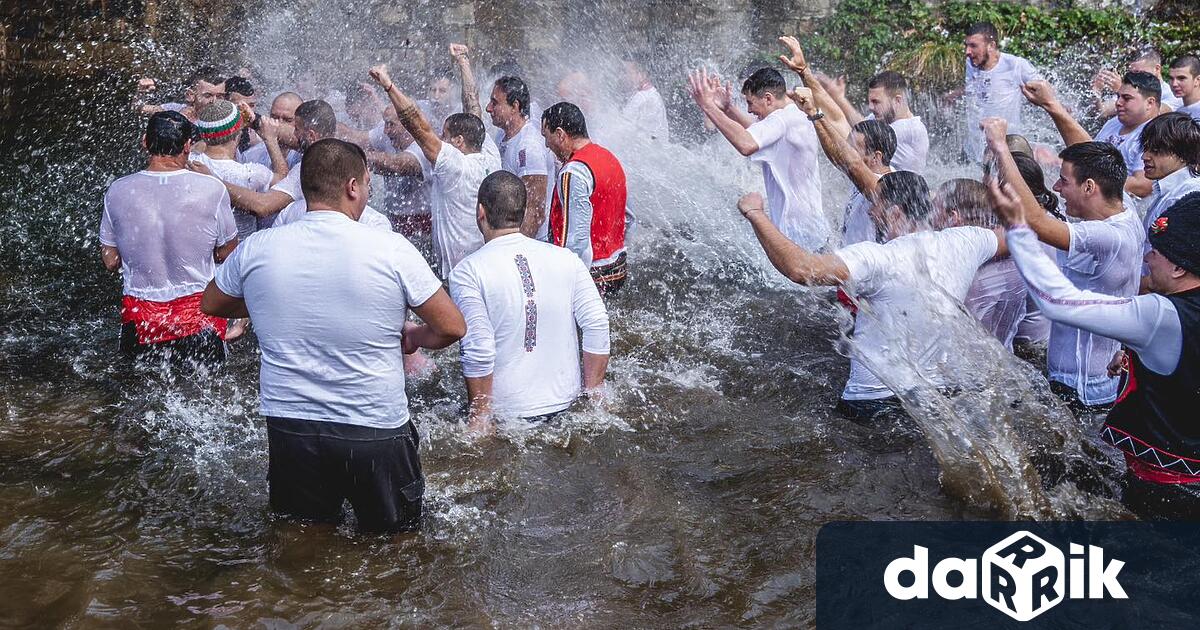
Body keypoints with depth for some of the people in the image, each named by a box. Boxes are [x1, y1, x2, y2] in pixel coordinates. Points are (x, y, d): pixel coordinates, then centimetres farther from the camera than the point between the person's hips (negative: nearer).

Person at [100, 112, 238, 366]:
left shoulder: (118, 190, -5)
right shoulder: (211, 189, -12)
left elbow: (110, 262, 5)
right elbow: (226, 254, 2)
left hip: (137, 318, 2)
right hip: (198, 319, -2)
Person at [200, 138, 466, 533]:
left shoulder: (256, 250, -5)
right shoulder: (390, 249, -14)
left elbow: (212, 304, 15)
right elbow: (452, 327, -8)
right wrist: (412, 338, 12)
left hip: (288, 426, 3)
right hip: (376, 432, -2)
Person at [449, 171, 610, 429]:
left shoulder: (467, 271, -12)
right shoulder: (566, 258, 0)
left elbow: (478, 352, -17)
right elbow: (597, 324, -4)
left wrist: (480, 419, -8)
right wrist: (594, 394, 5)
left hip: (507, 411, -3)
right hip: (565, 402, 3)